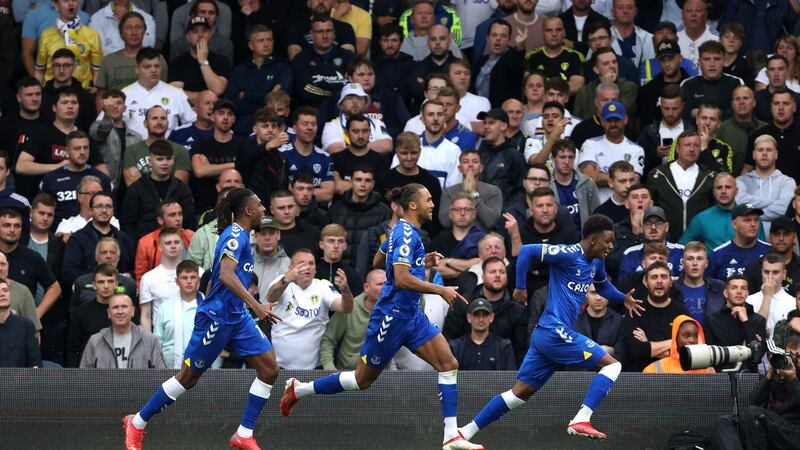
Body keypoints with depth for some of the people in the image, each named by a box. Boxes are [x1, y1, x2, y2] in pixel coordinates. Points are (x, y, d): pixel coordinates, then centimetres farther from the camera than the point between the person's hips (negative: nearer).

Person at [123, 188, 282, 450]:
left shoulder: (238, 235, 15)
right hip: (217, 317, -10)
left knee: (269, 369, -2)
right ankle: (136, 423, 15)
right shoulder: (236, 235, -15)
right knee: (189, 376, 0)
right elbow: (226, 275, -29)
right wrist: (256, 306, -35)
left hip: (238, 317, 10)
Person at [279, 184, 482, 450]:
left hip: (411, 316, 9)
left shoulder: (402, 231, 12)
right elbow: (402, 279, -27)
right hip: (392, 316, -9)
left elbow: (383, 253, 29)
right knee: (362, 380, 3)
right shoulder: (406, 233, -18)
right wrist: (440, 290, -24)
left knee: (449, 364, -5)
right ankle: (298, 390, 22)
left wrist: (423, 262, 21)